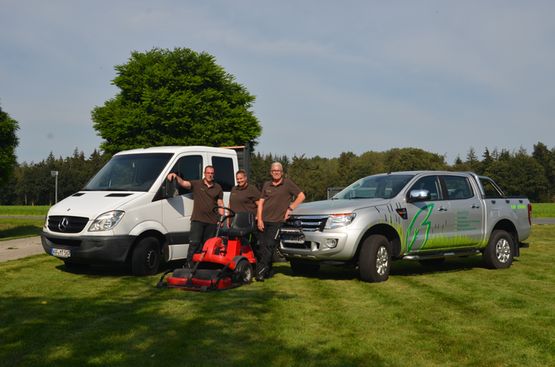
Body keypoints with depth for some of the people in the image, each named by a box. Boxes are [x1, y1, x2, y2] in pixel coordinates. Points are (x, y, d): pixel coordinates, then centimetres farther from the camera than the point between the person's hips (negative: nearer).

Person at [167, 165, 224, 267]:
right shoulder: (196, 184, 3)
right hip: (197, 220, -3)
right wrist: (176, 177, -31)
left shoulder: (218, 188, 11)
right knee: (194, 243, -10)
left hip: (212, 221, 3)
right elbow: (183, 183, -11)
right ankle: (190, 264, -7)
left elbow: (220, 204, 12)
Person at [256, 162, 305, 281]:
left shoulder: (288, 184, 1)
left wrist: (290, 209, -4)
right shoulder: (267, 185, 13)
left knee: (269, 246, -12)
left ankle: (261, 271, -11)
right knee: (262, 247, 4)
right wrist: (259, 219, 1)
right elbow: (261, 202, 11)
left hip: (277, 221, -4)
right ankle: (268, 271, 16)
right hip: (264, 220, 5)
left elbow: (301, 196, 1)